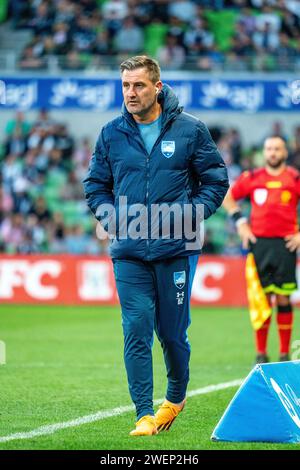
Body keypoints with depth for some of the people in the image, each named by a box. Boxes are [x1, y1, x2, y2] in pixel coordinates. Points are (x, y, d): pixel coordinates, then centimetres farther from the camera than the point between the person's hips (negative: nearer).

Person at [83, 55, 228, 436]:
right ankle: (144, 414, -5)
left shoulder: (189, 130, 0)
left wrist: (191, 216, -6)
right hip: (128, 253, 1)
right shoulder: (111, 134, 6)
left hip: (176, 248, -1)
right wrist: (111, 218, 0)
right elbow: (95, 185, 16)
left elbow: (216, 180, 6)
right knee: (136, 330, -7)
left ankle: (176, 397, 32)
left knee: (172, 331, 6)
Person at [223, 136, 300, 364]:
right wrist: (240, 222, 9)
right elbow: (228, 197, 20)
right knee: (261, 298, 0)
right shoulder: (252, 178, 7)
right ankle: (261, 353, 6)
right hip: (259, 242, 1)